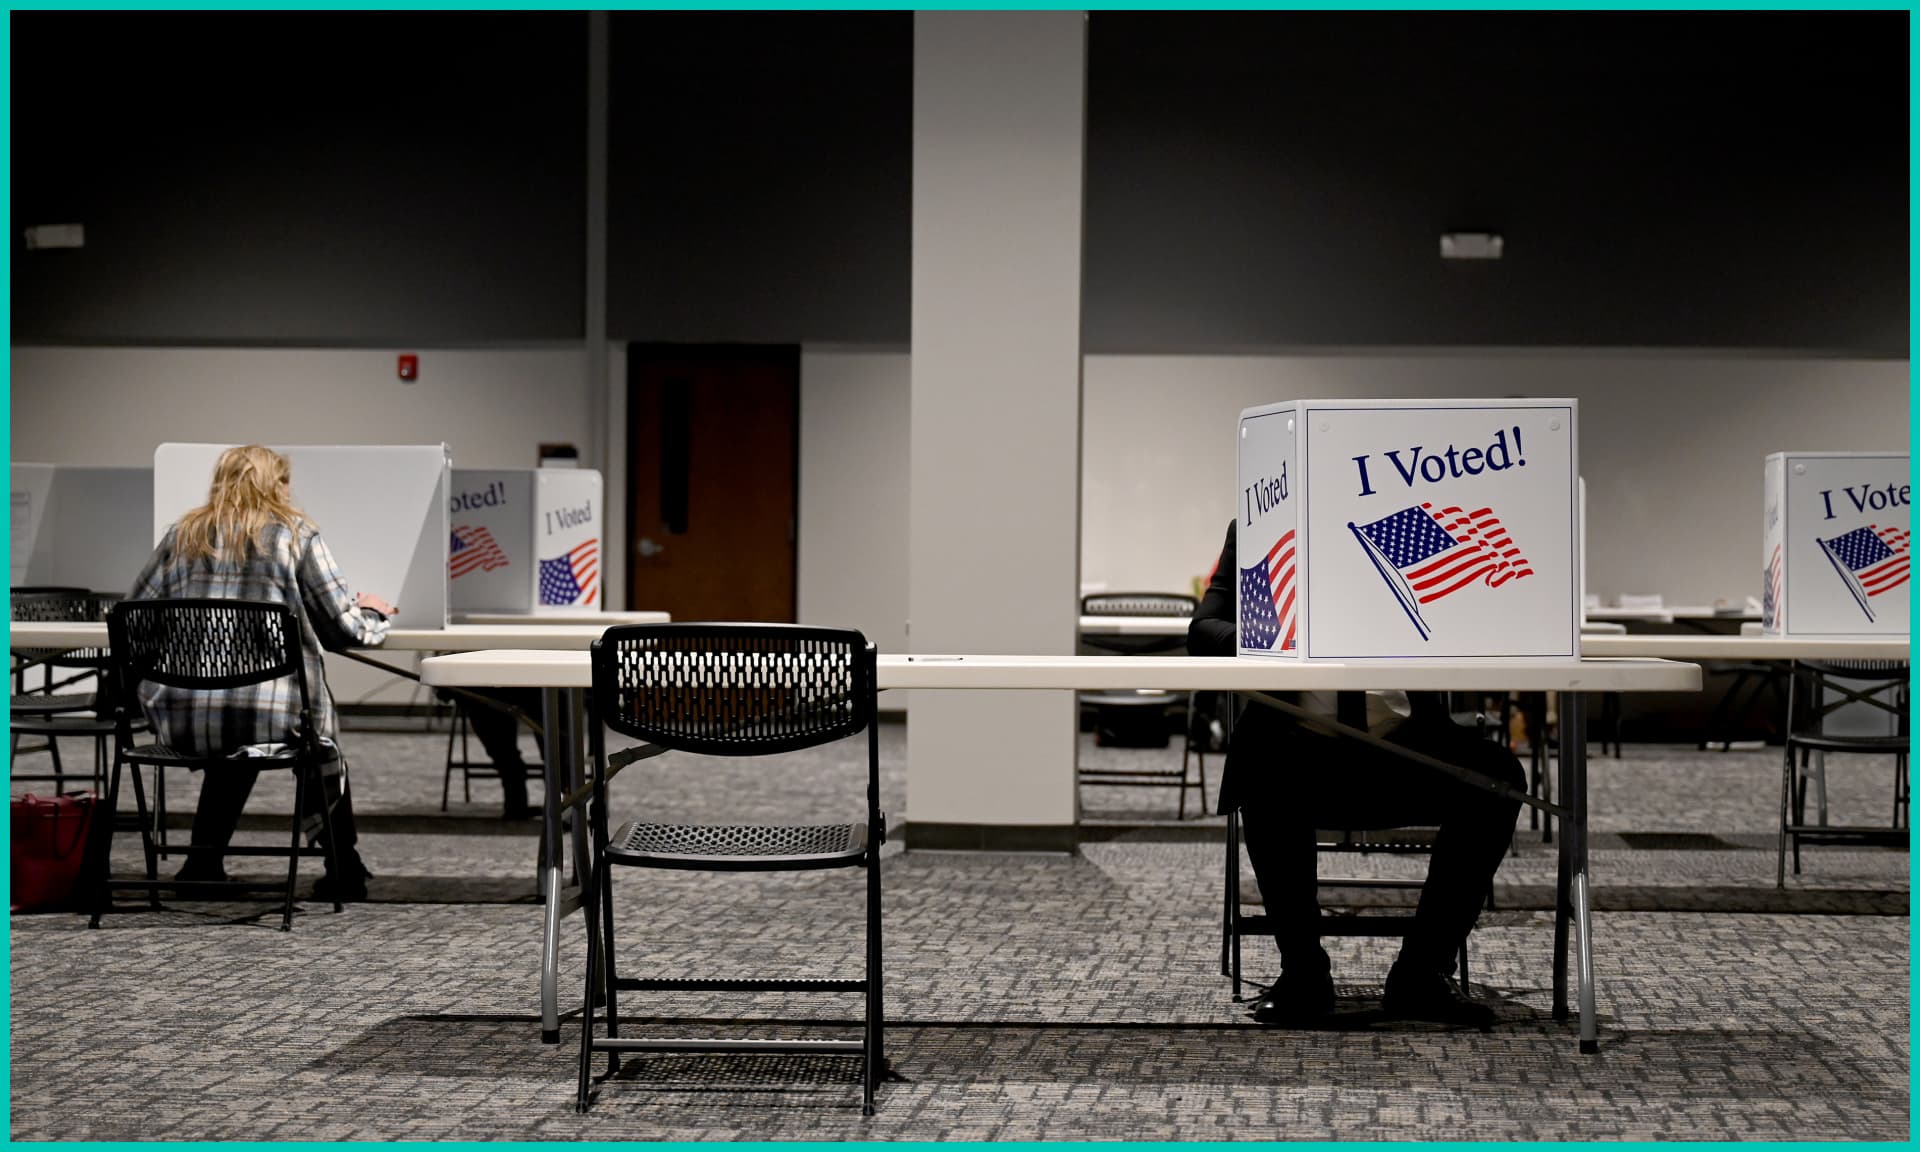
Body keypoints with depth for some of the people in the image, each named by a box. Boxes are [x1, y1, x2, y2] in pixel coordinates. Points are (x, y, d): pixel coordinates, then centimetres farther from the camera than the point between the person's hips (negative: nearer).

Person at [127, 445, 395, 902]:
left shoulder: (182, 535, 13)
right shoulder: (296, 535, 3)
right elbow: (343, 627, 2)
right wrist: (372, 612, 25)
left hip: (184, 723, 3)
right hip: (275, 717, -3)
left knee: (233, 740, 36)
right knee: (320, 727, 29)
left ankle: (203, 862, 29)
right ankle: (344, 869, 33)